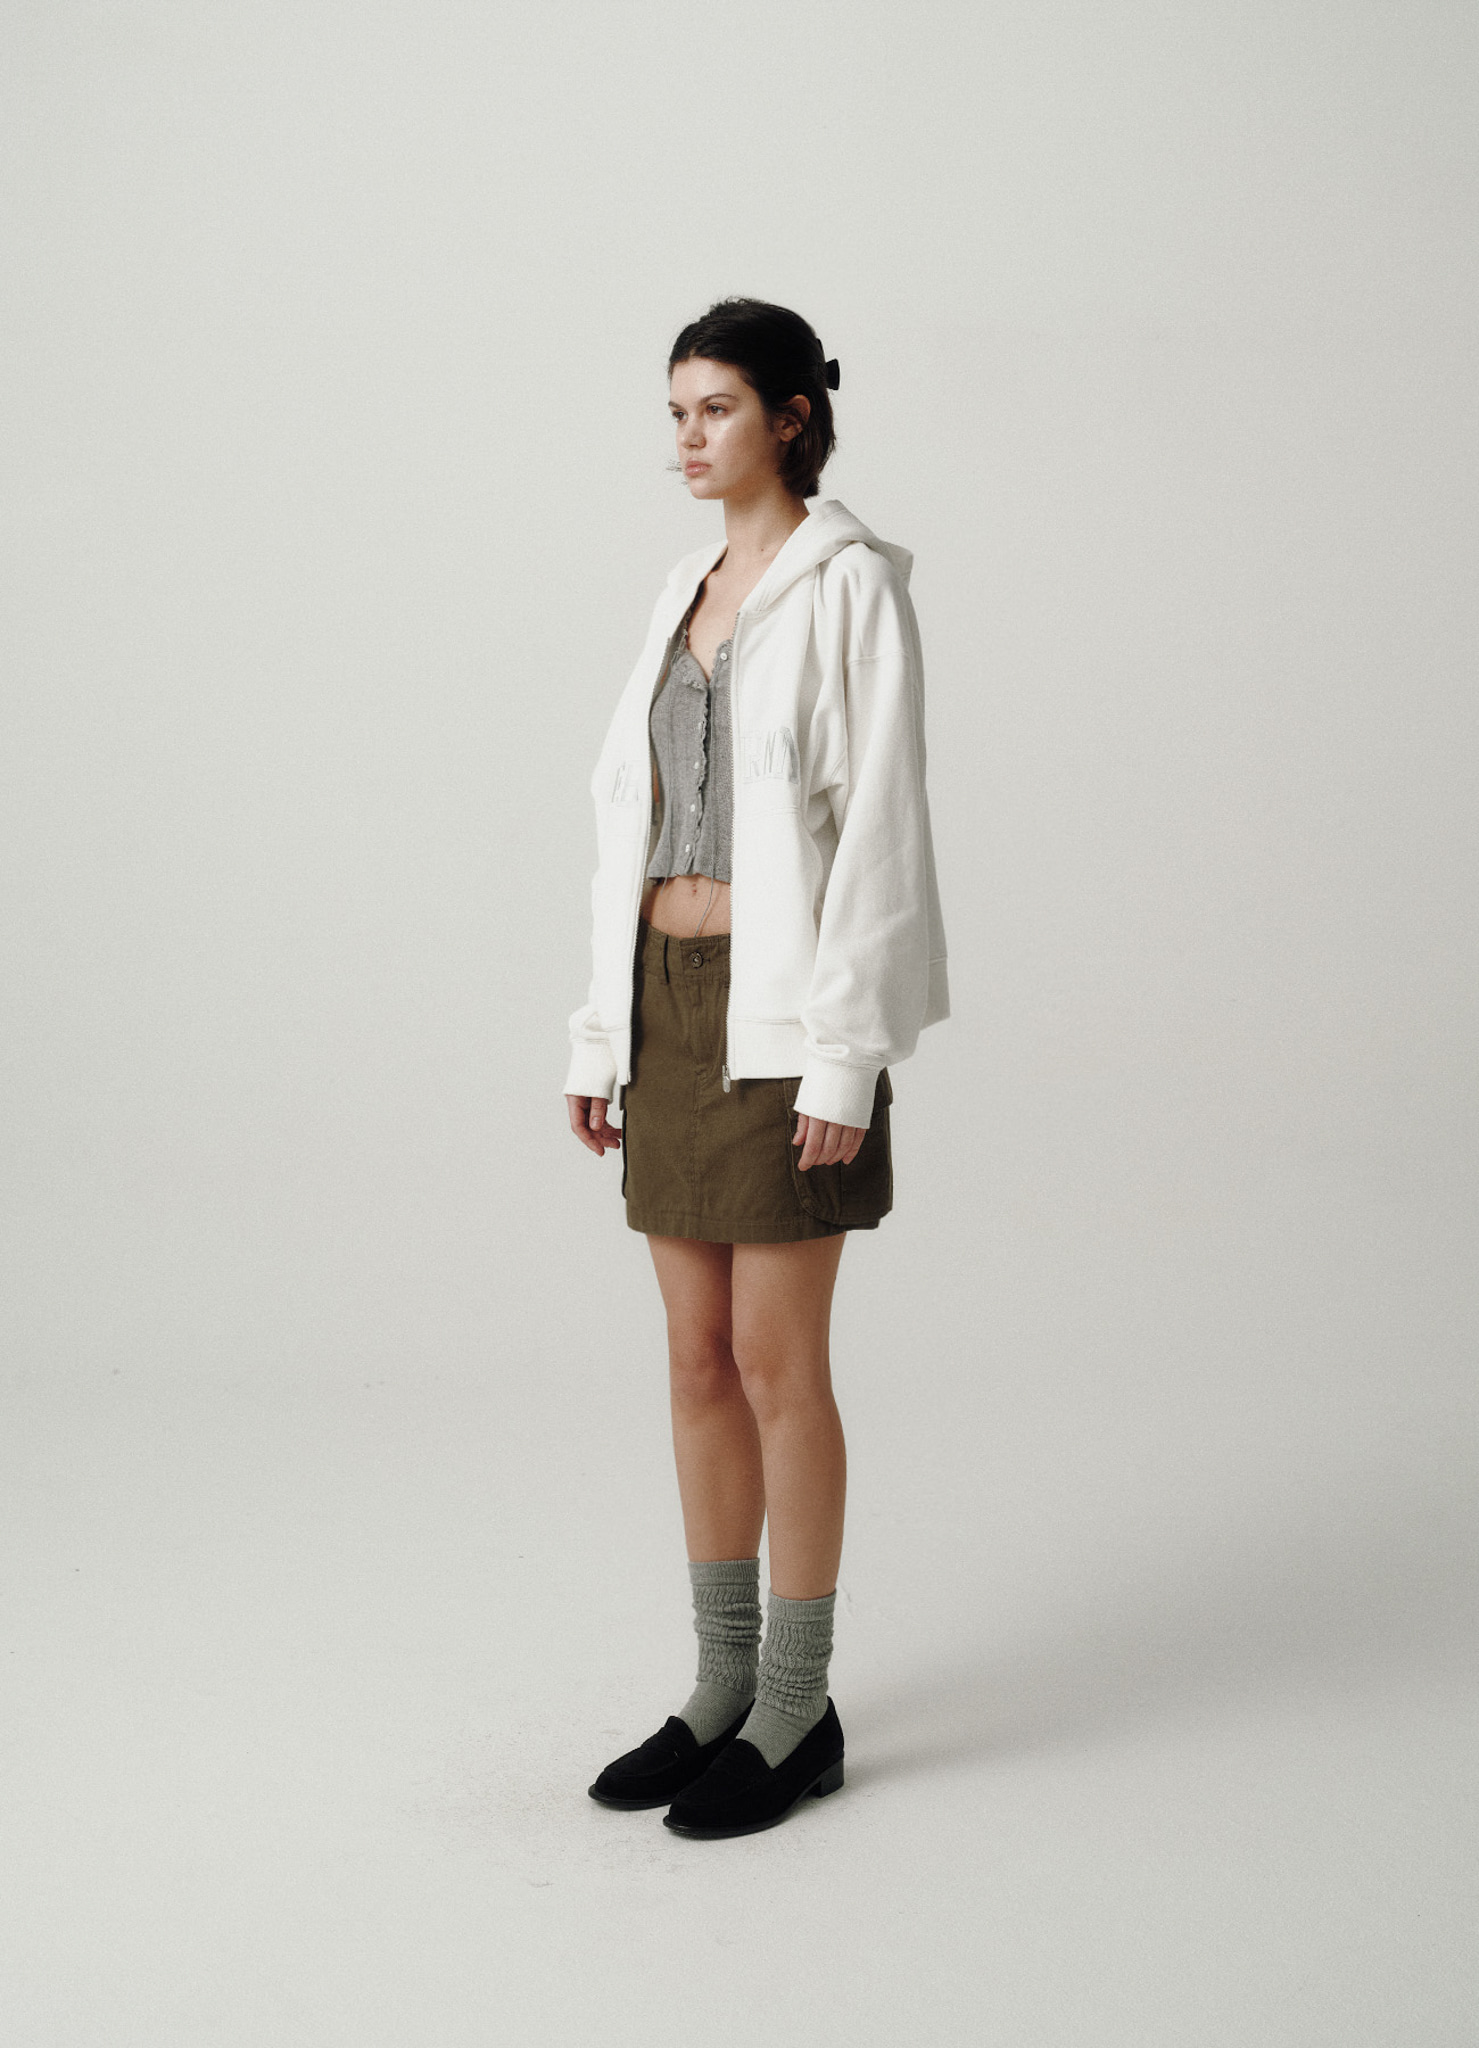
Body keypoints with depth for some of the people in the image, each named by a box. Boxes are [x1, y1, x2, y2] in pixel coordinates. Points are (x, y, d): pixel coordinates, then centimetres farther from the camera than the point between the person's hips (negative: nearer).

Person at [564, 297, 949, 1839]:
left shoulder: (851, 584, -8)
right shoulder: (689, 592, 15)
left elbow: (880, 822, -14)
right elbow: (636, 816, 15)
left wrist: (843, 1057, -18)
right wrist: (601, 1032, 11)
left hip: (787, 1002, -7)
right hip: (672, 998, 7)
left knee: (776, 1364, -2)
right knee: (698, 1359, 10)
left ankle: (798, 1714, 11)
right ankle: (722, 1691, 21)